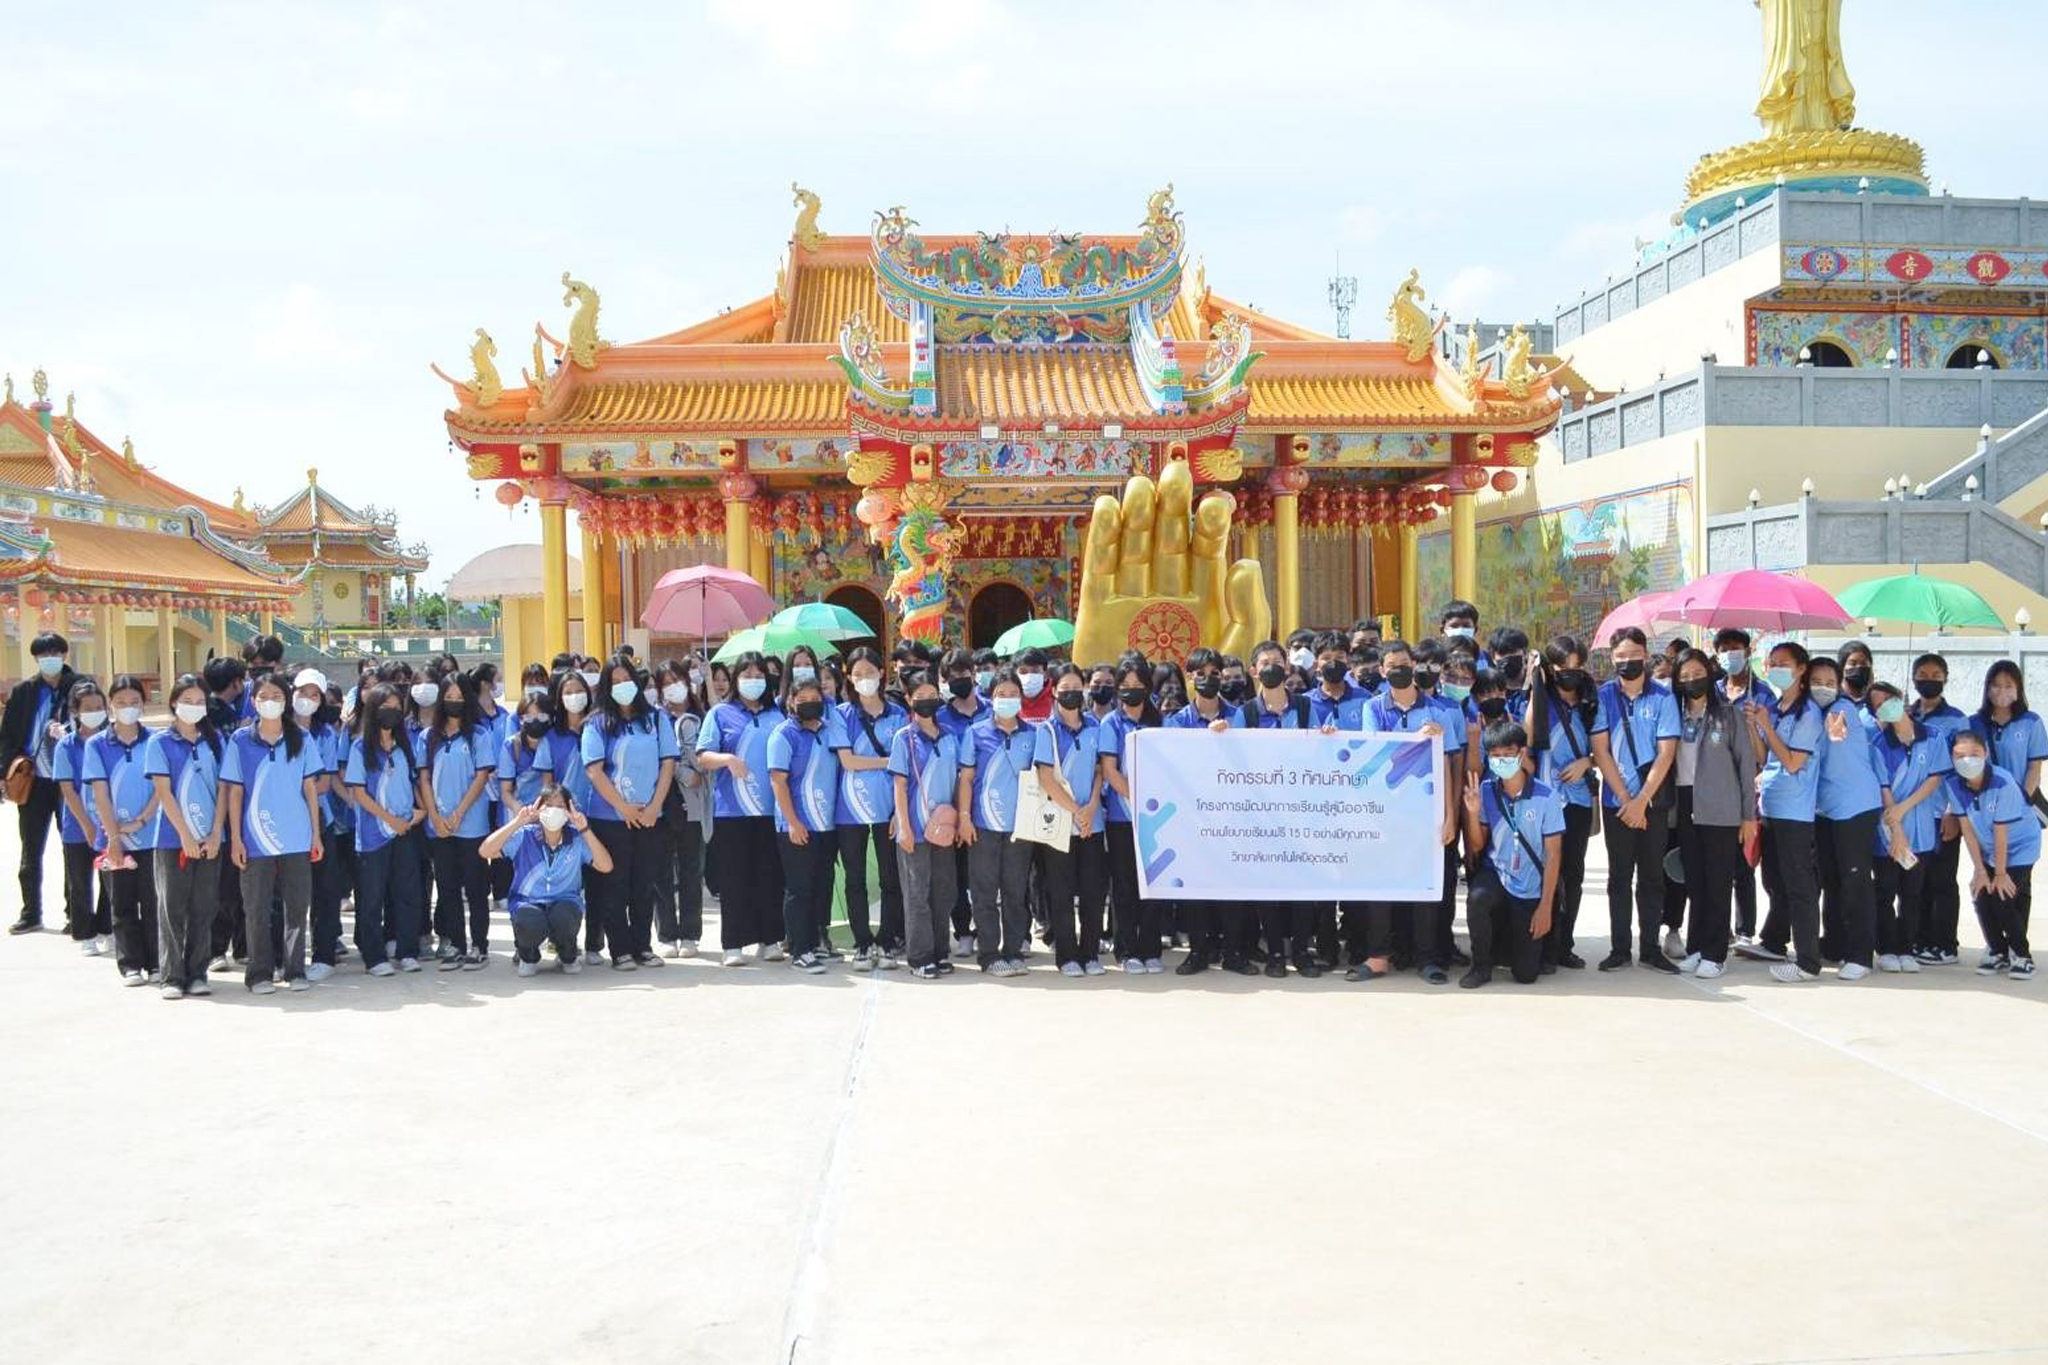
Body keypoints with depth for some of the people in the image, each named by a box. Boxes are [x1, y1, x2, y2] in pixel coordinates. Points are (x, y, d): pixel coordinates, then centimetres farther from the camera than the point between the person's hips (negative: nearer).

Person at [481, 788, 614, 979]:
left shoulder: (577, 839, -1)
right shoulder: (524, 836, -4)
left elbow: (605, 867, -13)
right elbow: (485, 851, -15)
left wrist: (585, 830, -19)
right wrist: (517, 823, -21)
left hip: (565, 902, 1)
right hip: (527, 903, -1)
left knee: (563, 918, -36)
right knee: (529, 924, -36)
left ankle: (568, 957, 3)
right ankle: (528, 957, 5)